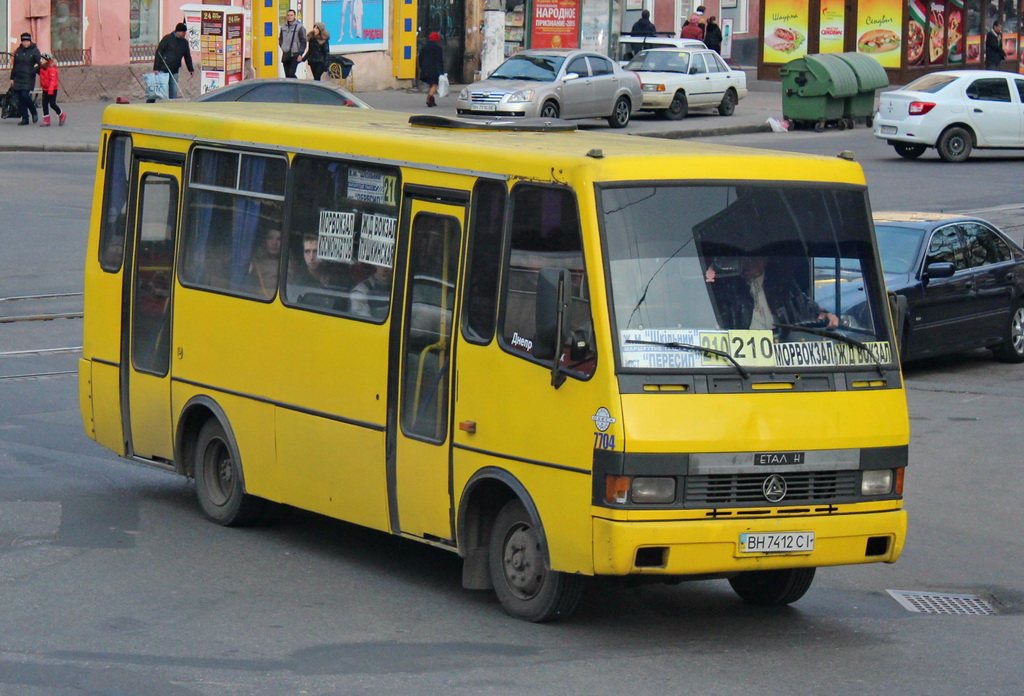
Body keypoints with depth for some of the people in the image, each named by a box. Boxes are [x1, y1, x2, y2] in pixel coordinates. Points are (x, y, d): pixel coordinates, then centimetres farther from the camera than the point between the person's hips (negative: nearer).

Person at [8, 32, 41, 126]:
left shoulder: (35, 51, -1)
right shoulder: (18, 51, 12)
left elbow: (39, 64, 0)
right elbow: (14, 65, 16)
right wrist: (12, 78, 15)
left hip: (29, 78, -5)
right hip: (18, 78, 5)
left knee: (25, 95, -19)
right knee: (20, 98, 2)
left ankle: (34, 112, 4)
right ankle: (24, 119, 8)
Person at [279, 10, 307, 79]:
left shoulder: (299, 27, -6)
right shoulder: (283, 27, 9)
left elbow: (303, 42, -6)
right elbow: (280, 39, 22)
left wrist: (300, 54, -12)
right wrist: (282, 47, 6)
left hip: (295, 55, -5)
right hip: (285, 54, 5)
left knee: (291, 74, -16)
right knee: (287, 75, 5)